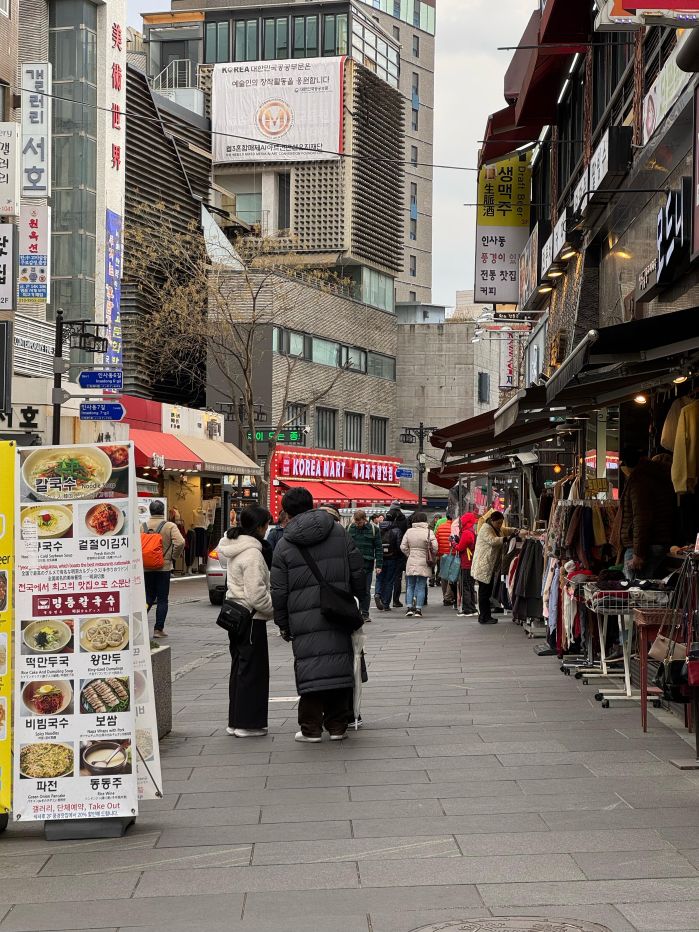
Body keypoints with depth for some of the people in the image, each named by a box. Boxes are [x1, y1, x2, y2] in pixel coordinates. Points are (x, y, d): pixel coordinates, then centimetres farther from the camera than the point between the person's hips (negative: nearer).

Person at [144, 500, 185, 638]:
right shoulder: (170, 526, -7)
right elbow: (180, 542, -18)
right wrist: (174, 557, -3)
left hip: (146, 568, 3)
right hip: (164, 567, -3)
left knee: (149, 597, 16)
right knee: (162, 599, 4)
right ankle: (159, 629, 3)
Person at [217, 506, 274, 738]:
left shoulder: (234, 547, 10)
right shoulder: (252, 553, -19)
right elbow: (256, 595, -23)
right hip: (251, 618, -9)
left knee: (239, 669, 15)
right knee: (253, 670, -2)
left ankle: (236, 721, 21)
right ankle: (248, 724, 3)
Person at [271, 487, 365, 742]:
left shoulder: (284, 545, 1)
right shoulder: (339, 532, 6)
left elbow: (279, 591, 2)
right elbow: (358, 573, 7)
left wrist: (283, 624, 11)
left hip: (304, 620, -2)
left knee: (309, 669, 2)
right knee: (338, 663, 8)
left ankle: (311, 728, 4)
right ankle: (337, 726, 13)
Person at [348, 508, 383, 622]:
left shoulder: (373, 529, 0)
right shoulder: (350, 528, 6)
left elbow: (379, 548, 1)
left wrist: (379, 565, -5)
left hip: (367, 563, -1)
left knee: (365, 590, 2)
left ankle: (365, 613, 10)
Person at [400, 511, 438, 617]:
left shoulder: (409, 531, 1)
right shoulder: (428, 532, -9)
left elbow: (403, 546, 2)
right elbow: (435, 547, -13)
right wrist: (432, 557, 4)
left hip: (411, 563, 2)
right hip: (423, 564, -2)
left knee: (410, 586, 12)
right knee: (421, 587, 3)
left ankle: (409, 608, 4)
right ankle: (418, 609, 1)